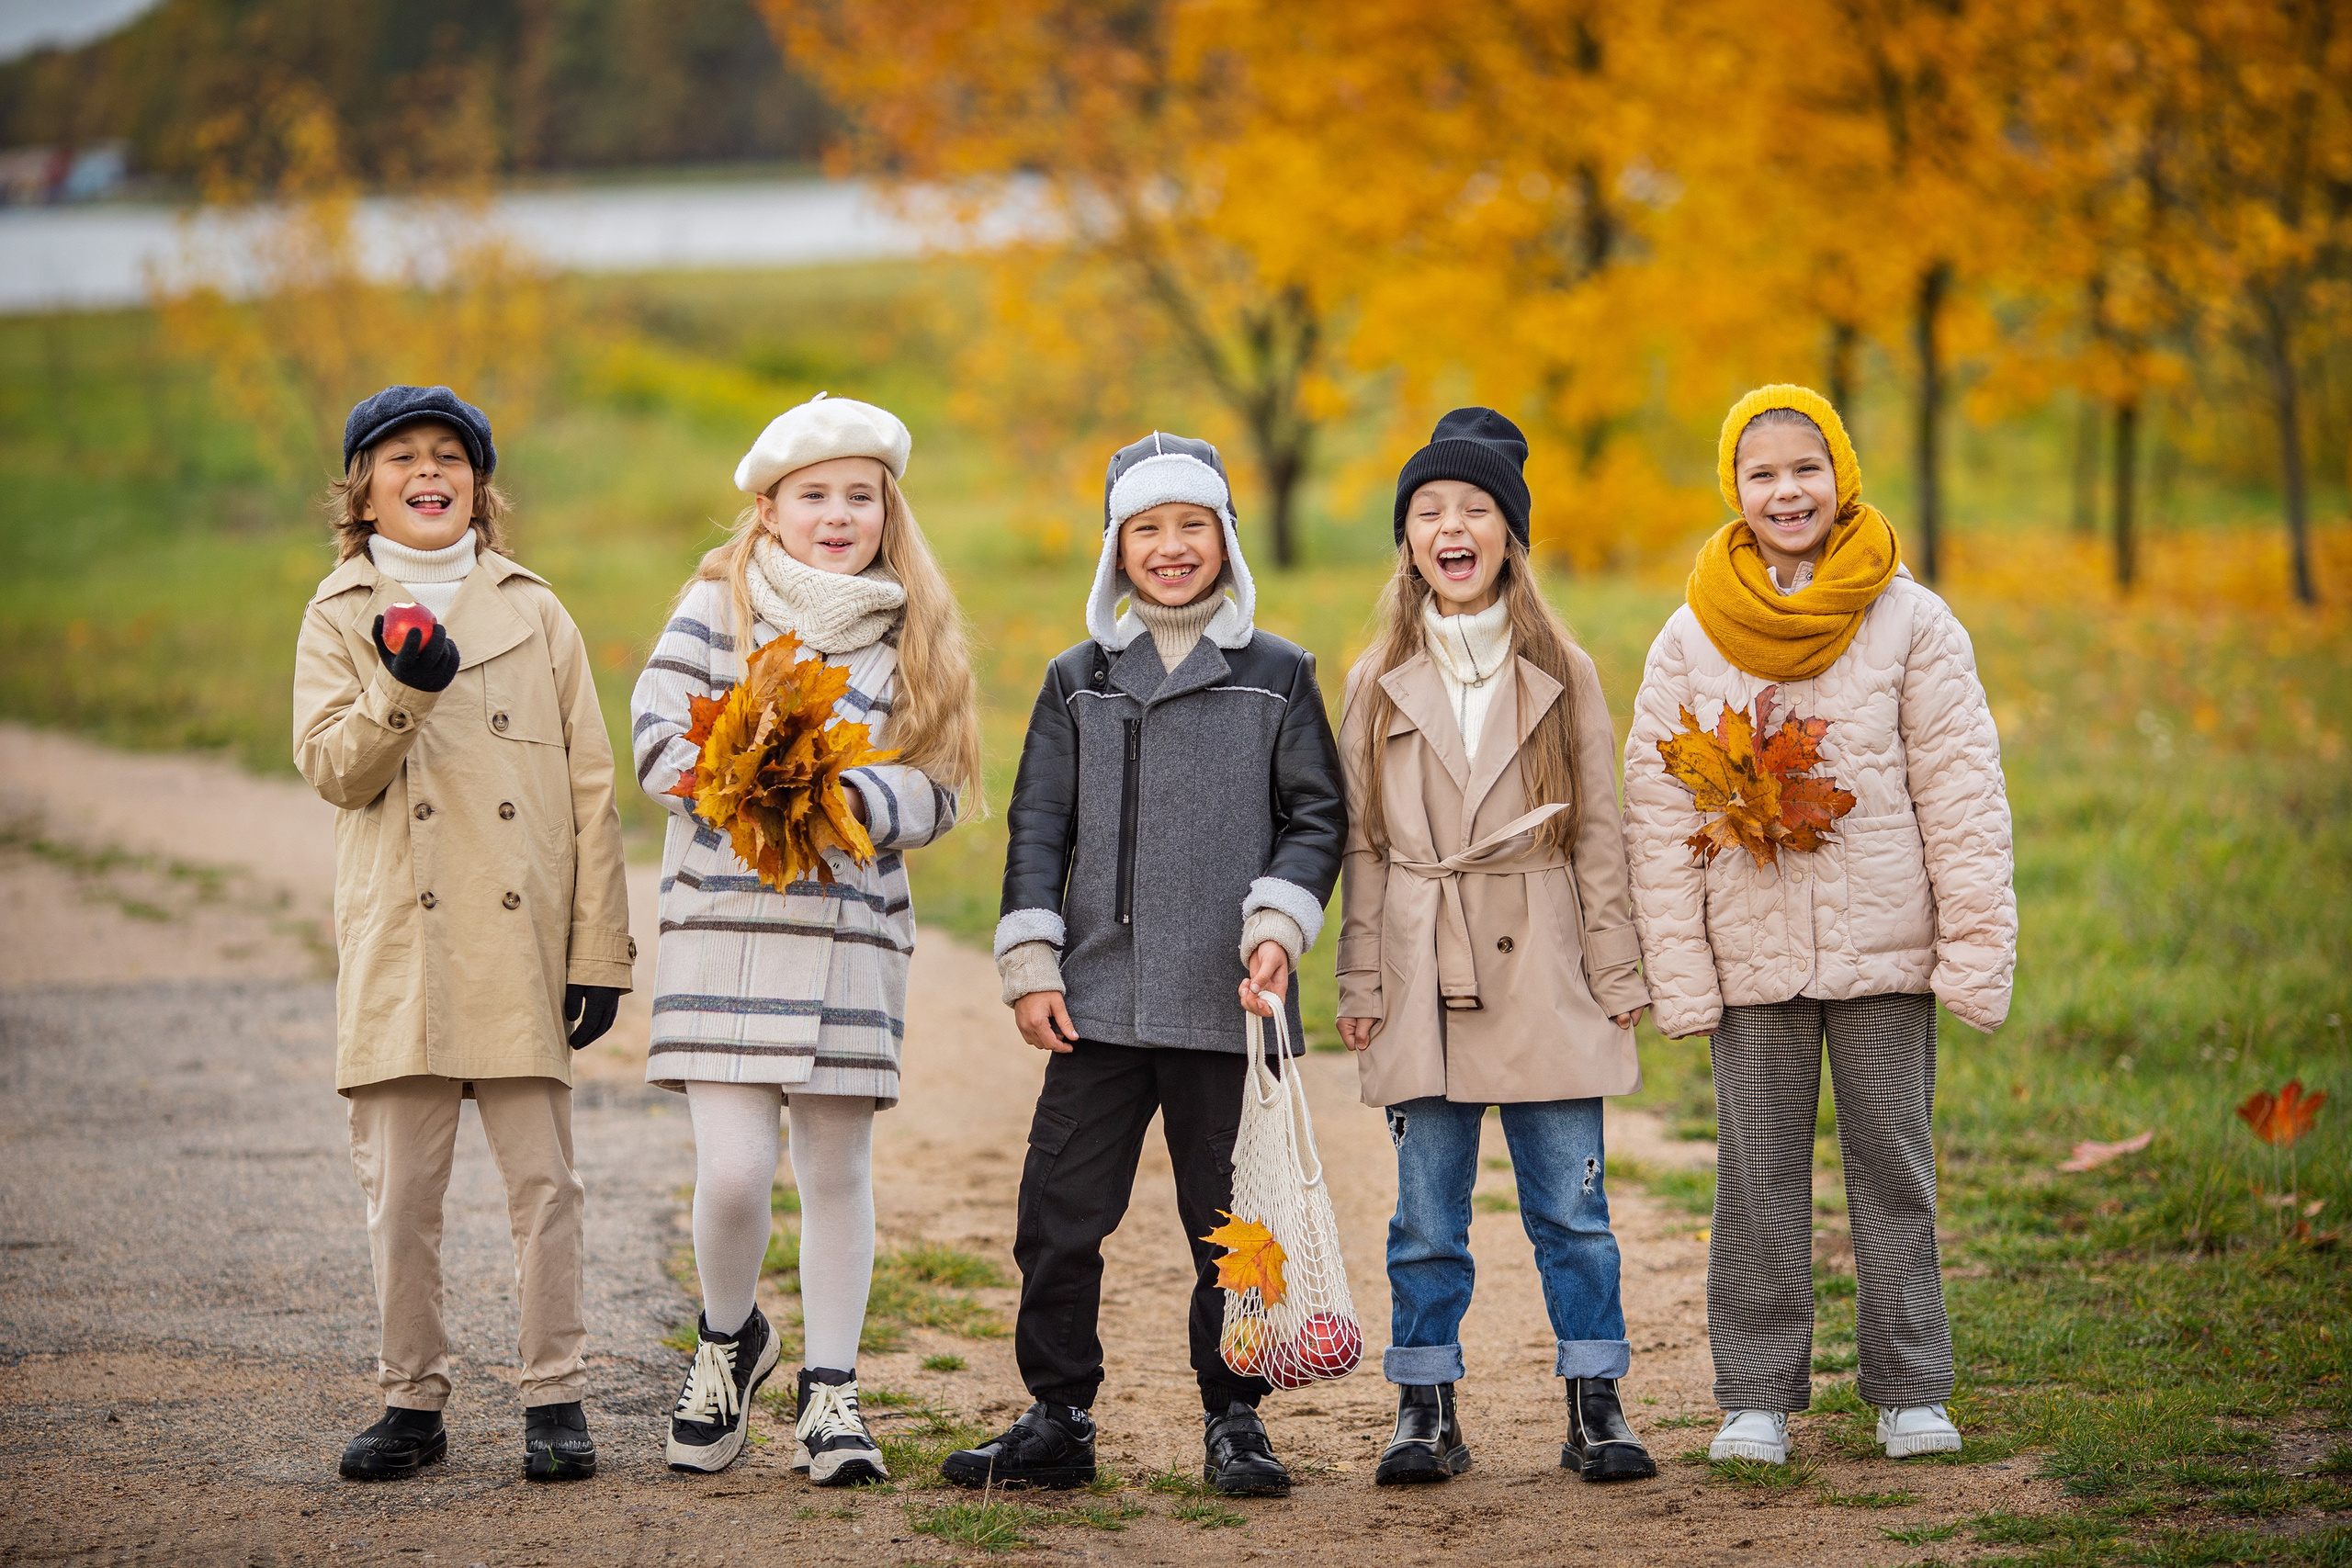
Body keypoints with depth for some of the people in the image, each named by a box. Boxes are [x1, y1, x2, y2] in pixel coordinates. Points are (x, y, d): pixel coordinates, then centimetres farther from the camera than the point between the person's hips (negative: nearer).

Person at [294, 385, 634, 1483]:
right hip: (400, 943, 0)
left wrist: (601, 949, 1)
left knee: (542, 1179, -1)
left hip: (521, 943, 0)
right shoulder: (339, 617, 9)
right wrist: (402, 692, -20)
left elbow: (589, 787, 8)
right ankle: (412, 1400, 12)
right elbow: (332, 769, -2)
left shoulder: (534, 612, 10)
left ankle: (554, 1396, 7)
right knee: (400, 1187, 2)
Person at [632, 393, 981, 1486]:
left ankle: (829, 1396, 15)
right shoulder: (718, 604, 5)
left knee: (836, 1171, 4)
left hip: (854, 932, 2)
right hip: (725, 923, -2)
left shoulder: (912, 631, 11)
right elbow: (659, 743, -3)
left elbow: (937, 790, 5)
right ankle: (728, 1342, 19)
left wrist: (857, 801, -14)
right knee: (733, 1171, -9)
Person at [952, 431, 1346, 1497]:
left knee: (1233, 1218, 3)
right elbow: (1038, 825, 9)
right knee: (1060, 1214, 0)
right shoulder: (1078, 681, 11)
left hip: (1229, 1005, -1)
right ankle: (1057, 1418, 10)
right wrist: (1030, 965, 0)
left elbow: (1315, 817, 5)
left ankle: (1233, 1420, 15)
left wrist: (1278, 926, -11)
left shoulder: (1278, 677, 7)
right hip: (1100, 998, 2)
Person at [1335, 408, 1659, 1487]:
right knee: (1427, 1216, 3)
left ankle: (1595, 1408, 9)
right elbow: (1361, 844, 9)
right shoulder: (1378, 683, 9)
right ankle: (1426, 1413, 11)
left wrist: (1615, 971, 1)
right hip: (1423, 982, 1)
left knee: (1570, 1207, 1)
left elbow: (1598, 833, 6)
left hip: (1543, 979, -1)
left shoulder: (1564, 675, 7)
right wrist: (1359, 984, 4)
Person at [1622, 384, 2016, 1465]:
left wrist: (1977, 953, -7)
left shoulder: (1912, 625, 0)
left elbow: (1959, 794, -1)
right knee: (1757, 1174, 4)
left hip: (1884, 949, -1)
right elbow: (1657, 812, 3)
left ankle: (1909, 1388, 14)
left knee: (1893, 1165, 5)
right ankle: (1756, 1394, 12)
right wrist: (1680, 973, -3)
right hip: (1753, 958, 1)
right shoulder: (1691, 640, 3)